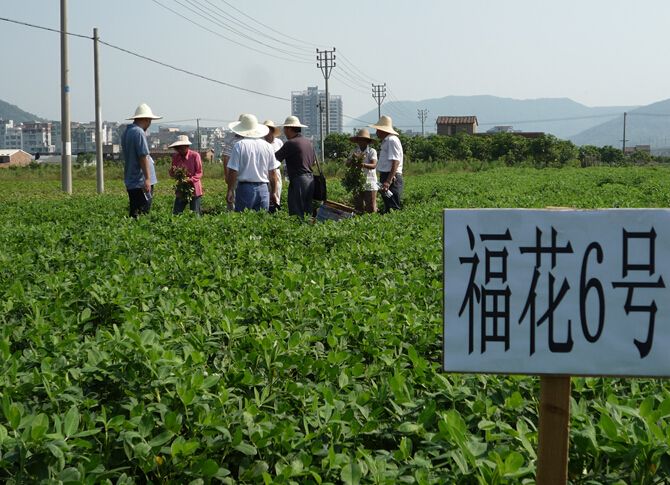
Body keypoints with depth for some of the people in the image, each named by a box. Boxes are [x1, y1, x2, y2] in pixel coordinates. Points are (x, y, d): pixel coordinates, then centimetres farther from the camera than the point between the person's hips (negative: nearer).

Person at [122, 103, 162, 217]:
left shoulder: (126, 132, 15)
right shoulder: (139, 132, -14)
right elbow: (143, 157, -19)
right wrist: (147, 178, -20)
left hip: (130, 182, 9)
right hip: (140, 182, -9)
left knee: (133, 214, 11)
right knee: (143, 215, -8)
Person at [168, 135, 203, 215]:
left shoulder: (195, 155, -8)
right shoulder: (175, 157, 4)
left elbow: (199, 173, -8)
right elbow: (172, 175, 9)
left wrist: (190, 179, -25)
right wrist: (173, 171, -15)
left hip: (194, 189, -4)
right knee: (176, 214, 1)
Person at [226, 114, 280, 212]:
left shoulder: (239, 146, -6)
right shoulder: (267, 146, 6)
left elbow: (233, 171, -8)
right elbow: (273, 172, 9)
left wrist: (230, 190, 1)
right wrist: (273, 192, 16)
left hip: (245, 188, -3)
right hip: (263, 189, 4)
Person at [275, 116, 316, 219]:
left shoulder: (290, 143, -12)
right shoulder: (308, 142, 13)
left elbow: (276, 158, -11)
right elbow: (314, 161, 23)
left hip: (298, 180, -8)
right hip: (310, 179, 8)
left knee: (296, 214, -6)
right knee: (307, 212, 12)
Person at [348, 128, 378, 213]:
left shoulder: (372, 151, -4)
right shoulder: (355, 151, 8)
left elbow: (374, 165, -16)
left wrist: (364, 165, -35)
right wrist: (353, 158, -20)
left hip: (369, 183, -4)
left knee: (371, 208, -3)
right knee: (358, 207, 10)